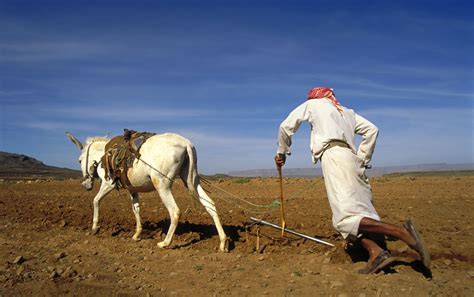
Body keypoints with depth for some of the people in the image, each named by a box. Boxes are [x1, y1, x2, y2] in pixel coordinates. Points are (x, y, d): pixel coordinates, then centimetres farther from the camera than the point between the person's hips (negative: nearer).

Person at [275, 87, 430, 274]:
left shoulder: (313, 104, 20)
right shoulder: (346, 111, 32)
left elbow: (286, 127, 21)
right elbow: (372, 129, 21)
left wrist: (282, 152, 33)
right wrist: (363, 159, 22)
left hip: (333, 155, -7)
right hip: (352, 159, 7)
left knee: (346, 216, -17)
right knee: (356, 210, 3)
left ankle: (401, 232, -29)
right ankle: (375, 251, -19)